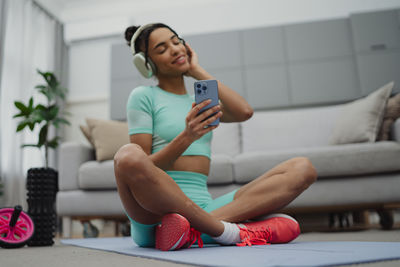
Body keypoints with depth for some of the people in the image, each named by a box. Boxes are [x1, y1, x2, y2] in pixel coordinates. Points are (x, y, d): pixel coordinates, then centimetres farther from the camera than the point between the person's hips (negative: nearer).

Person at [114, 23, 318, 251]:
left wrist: (198, 71, 10)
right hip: (157, 210, -4)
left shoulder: (202, 103, 22)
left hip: (204, 207, 5)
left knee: (303, 168, -8)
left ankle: (194, 228, -26)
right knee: (128, 155, -37)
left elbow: (244, 111, 0)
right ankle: (226, 231, -25)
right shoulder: (144, 96, 7)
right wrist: (186, 138, -19)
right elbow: (142, 169, -3)